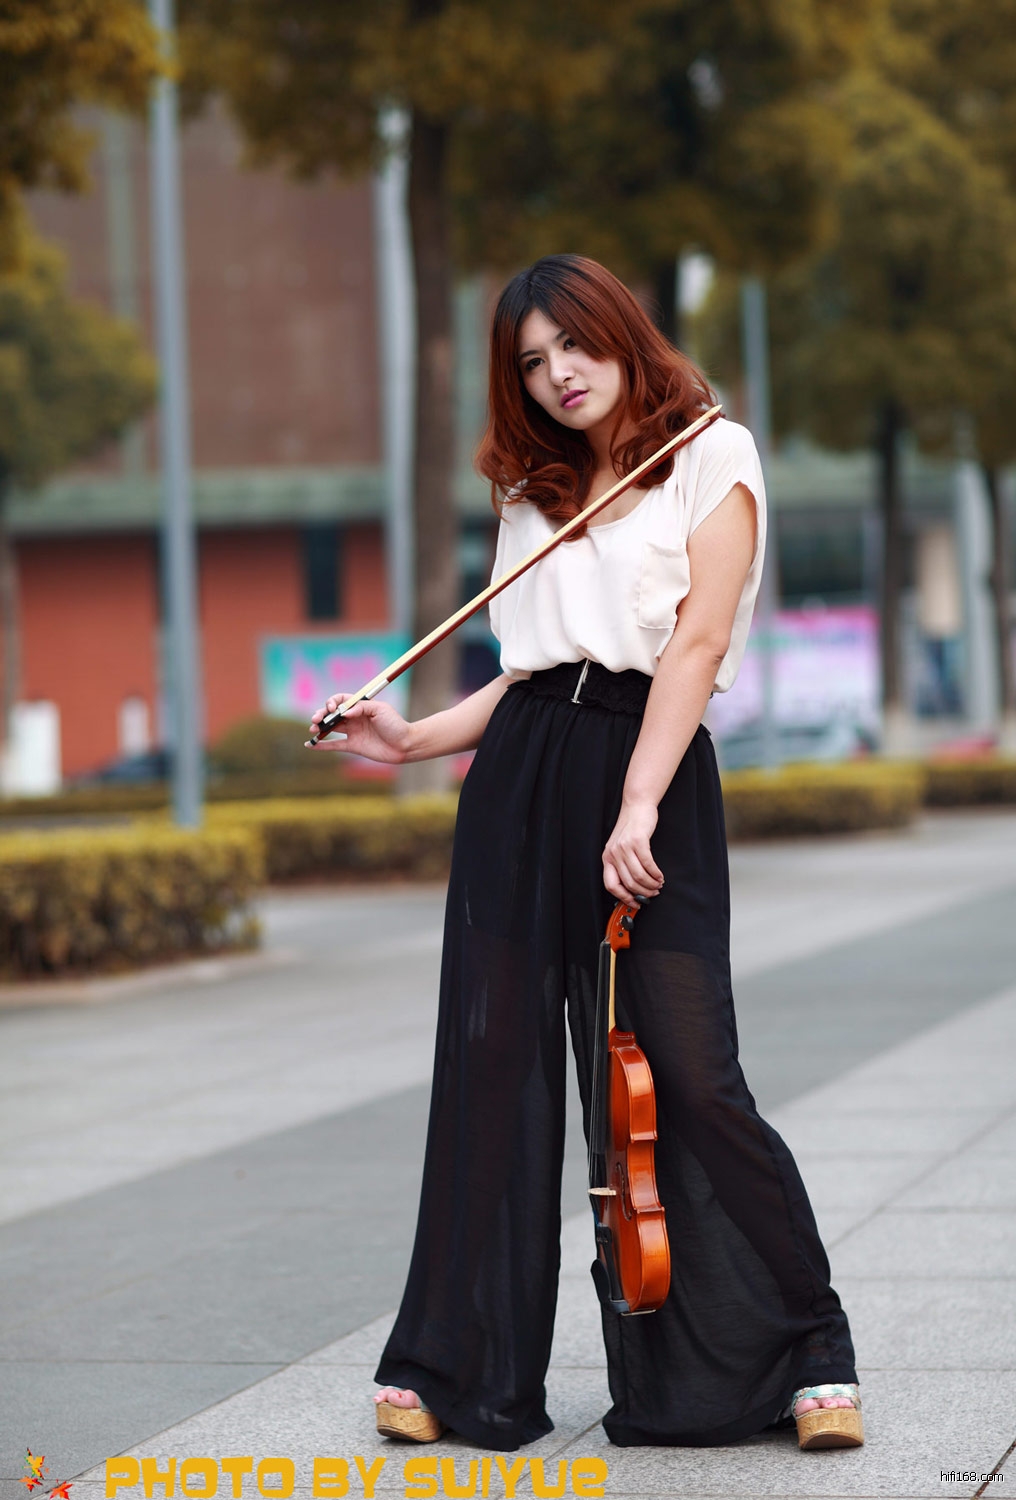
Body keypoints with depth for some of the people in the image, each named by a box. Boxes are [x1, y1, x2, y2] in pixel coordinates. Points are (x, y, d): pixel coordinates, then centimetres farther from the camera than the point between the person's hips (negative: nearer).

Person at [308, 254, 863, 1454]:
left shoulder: (711, 457, 3)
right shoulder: (533, 497, 19)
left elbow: (696, 643, -7)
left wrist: (638, 807, -16)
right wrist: (414, 739, 6)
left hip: (649, 769, -5)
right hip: (518, 774, 5)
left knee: (687, 1076, -9)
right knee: (494, 1064, 3)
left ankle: (806, 1355, 4)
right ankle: (457, 1367, 11)